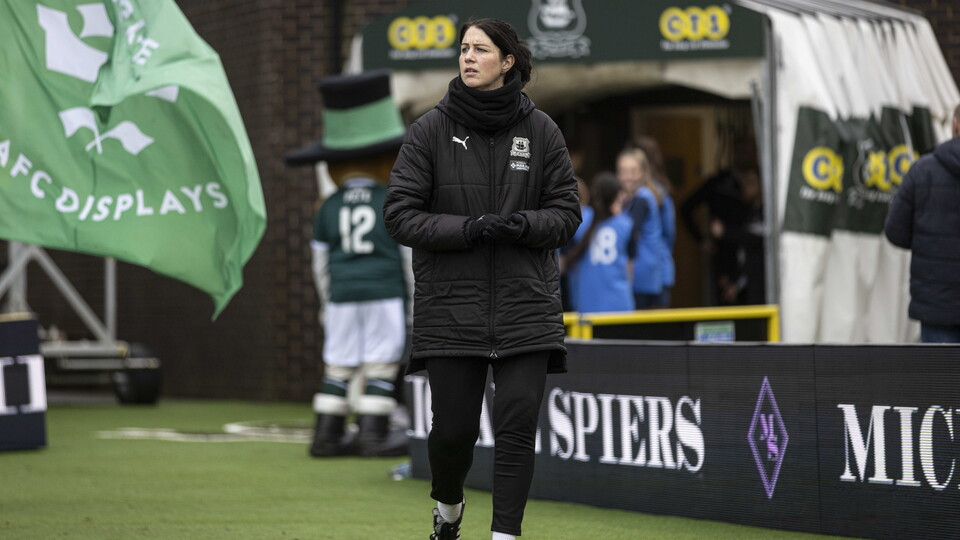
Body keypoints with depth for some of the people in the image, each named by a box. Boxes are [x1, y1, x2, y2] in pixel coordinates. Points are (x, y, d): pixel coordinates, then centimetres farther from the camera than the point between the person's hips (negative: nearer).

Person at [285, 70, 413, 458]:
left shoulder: (329, 208, 6)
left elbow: (320, 262, 11)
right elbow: (412, 259, -2)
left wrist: (326, 302, 22)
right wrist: (416, 302, 7)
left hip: (342, 295, 4)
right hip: (386, 294, -4)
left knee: (339, 364, 8)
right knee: (381, 363, -1)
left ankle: (327, 435, 9)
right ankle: (373, 434, -4)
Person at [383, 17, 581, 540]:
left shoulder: (540, 130, 4)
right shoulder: (430, 130, 0)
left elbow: (567, 212, 8)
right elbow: (400, 213, -2)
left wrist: (523, 225, -13)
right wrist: (466, 228, -16)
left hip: (526, 305, 1)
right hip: (451, 305, -1)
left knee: (517, 424, -8)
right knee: (453, 428, 3)